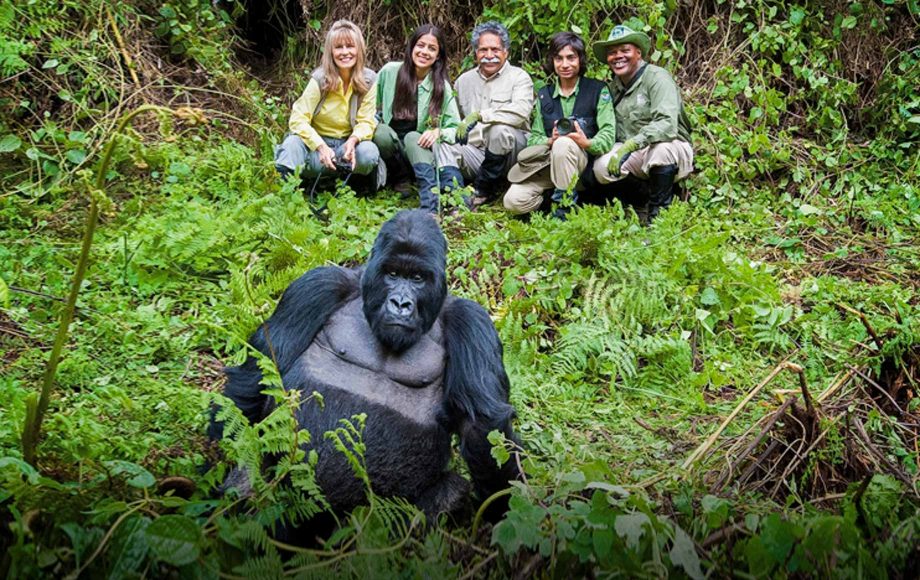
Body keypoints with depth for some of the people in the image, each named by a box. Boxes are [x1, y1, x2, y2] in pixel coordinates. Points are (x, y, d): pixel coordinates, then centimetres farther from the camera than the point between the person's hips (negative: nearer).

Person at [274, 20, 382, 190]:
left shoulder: (369, 80, -6)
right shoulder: (320, 79, -12)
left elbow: (366, 122, -7)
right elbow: (298, 119, -17)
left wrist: (353, 140, -31)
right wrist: (321, 147, -33)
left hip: (347, 145, 2)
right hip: (317, 142, -2)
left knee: (368, 152, -32)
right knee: (293, 143, -34)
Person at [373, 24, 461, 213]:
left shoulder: (442, 86, -7)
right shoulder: (389, 72, -7)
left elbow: (455, 128, -6)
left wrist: (438, 132, -27)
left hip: (417, 147, 0)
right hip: (387, 142, 0)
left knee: (413, 137, -36)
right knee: (381, 132, -33)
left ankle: (431, 208, -52)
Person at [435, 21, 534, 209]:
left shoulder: (519, 77, 1)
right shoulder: (464, 80, 18)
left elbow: (520, 112, -19)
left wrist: (479, 115, -22)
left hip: (510, 152, -4)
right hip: (474, 151, 4)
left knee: (500, 130, -35)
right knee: (442, 146, -20)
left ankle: (483, 191, -14)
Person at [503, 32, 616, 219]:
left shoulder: (598, 90, 5)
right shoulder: (544, 95, 16)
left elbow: (608, 135, -6)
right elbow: (534, 138, 8)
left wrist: (588, 143, -27)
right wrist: (550, 141, -15)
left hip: (582, 164, -3)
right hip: (547, 164, 3)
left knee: (564, 143, -38)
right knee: (514, 201, -23)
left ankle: (565, 206, -24)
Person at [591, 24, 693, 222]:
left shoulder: (657, 77, -13)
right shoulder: (613, 87, 7)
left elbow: (667, 125, -28)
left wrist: (630, 145, -37)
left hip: (672, 151, -5)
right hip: (633, 156, 5)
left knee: (662, 148, -38)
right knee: (602, 167, -23)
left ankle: (658, 210, -17)